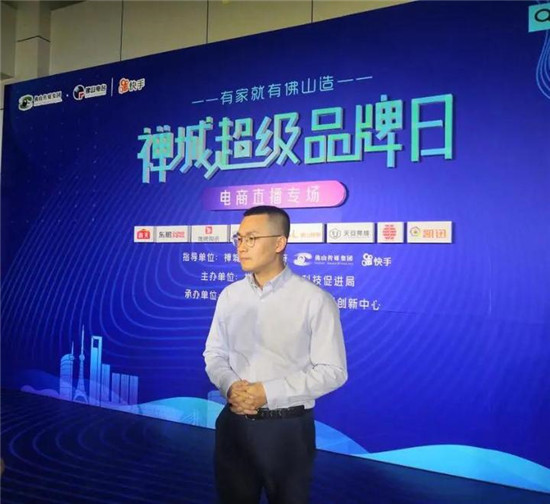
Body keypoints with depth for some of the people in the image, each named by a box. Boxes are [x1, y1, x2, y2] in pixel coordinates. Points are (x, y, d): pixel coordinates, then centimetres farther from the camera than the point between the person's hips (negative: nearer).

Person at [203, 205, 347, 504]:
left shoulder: (315, 300, -13)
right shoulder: (229, 295, 3)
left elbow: (332, 371, -13)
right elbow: (214, 354, 10)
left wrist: (268, 392, -19)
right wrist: (229, 386, -11)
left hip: (287, 429, -4)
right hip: (234, 425, 4)